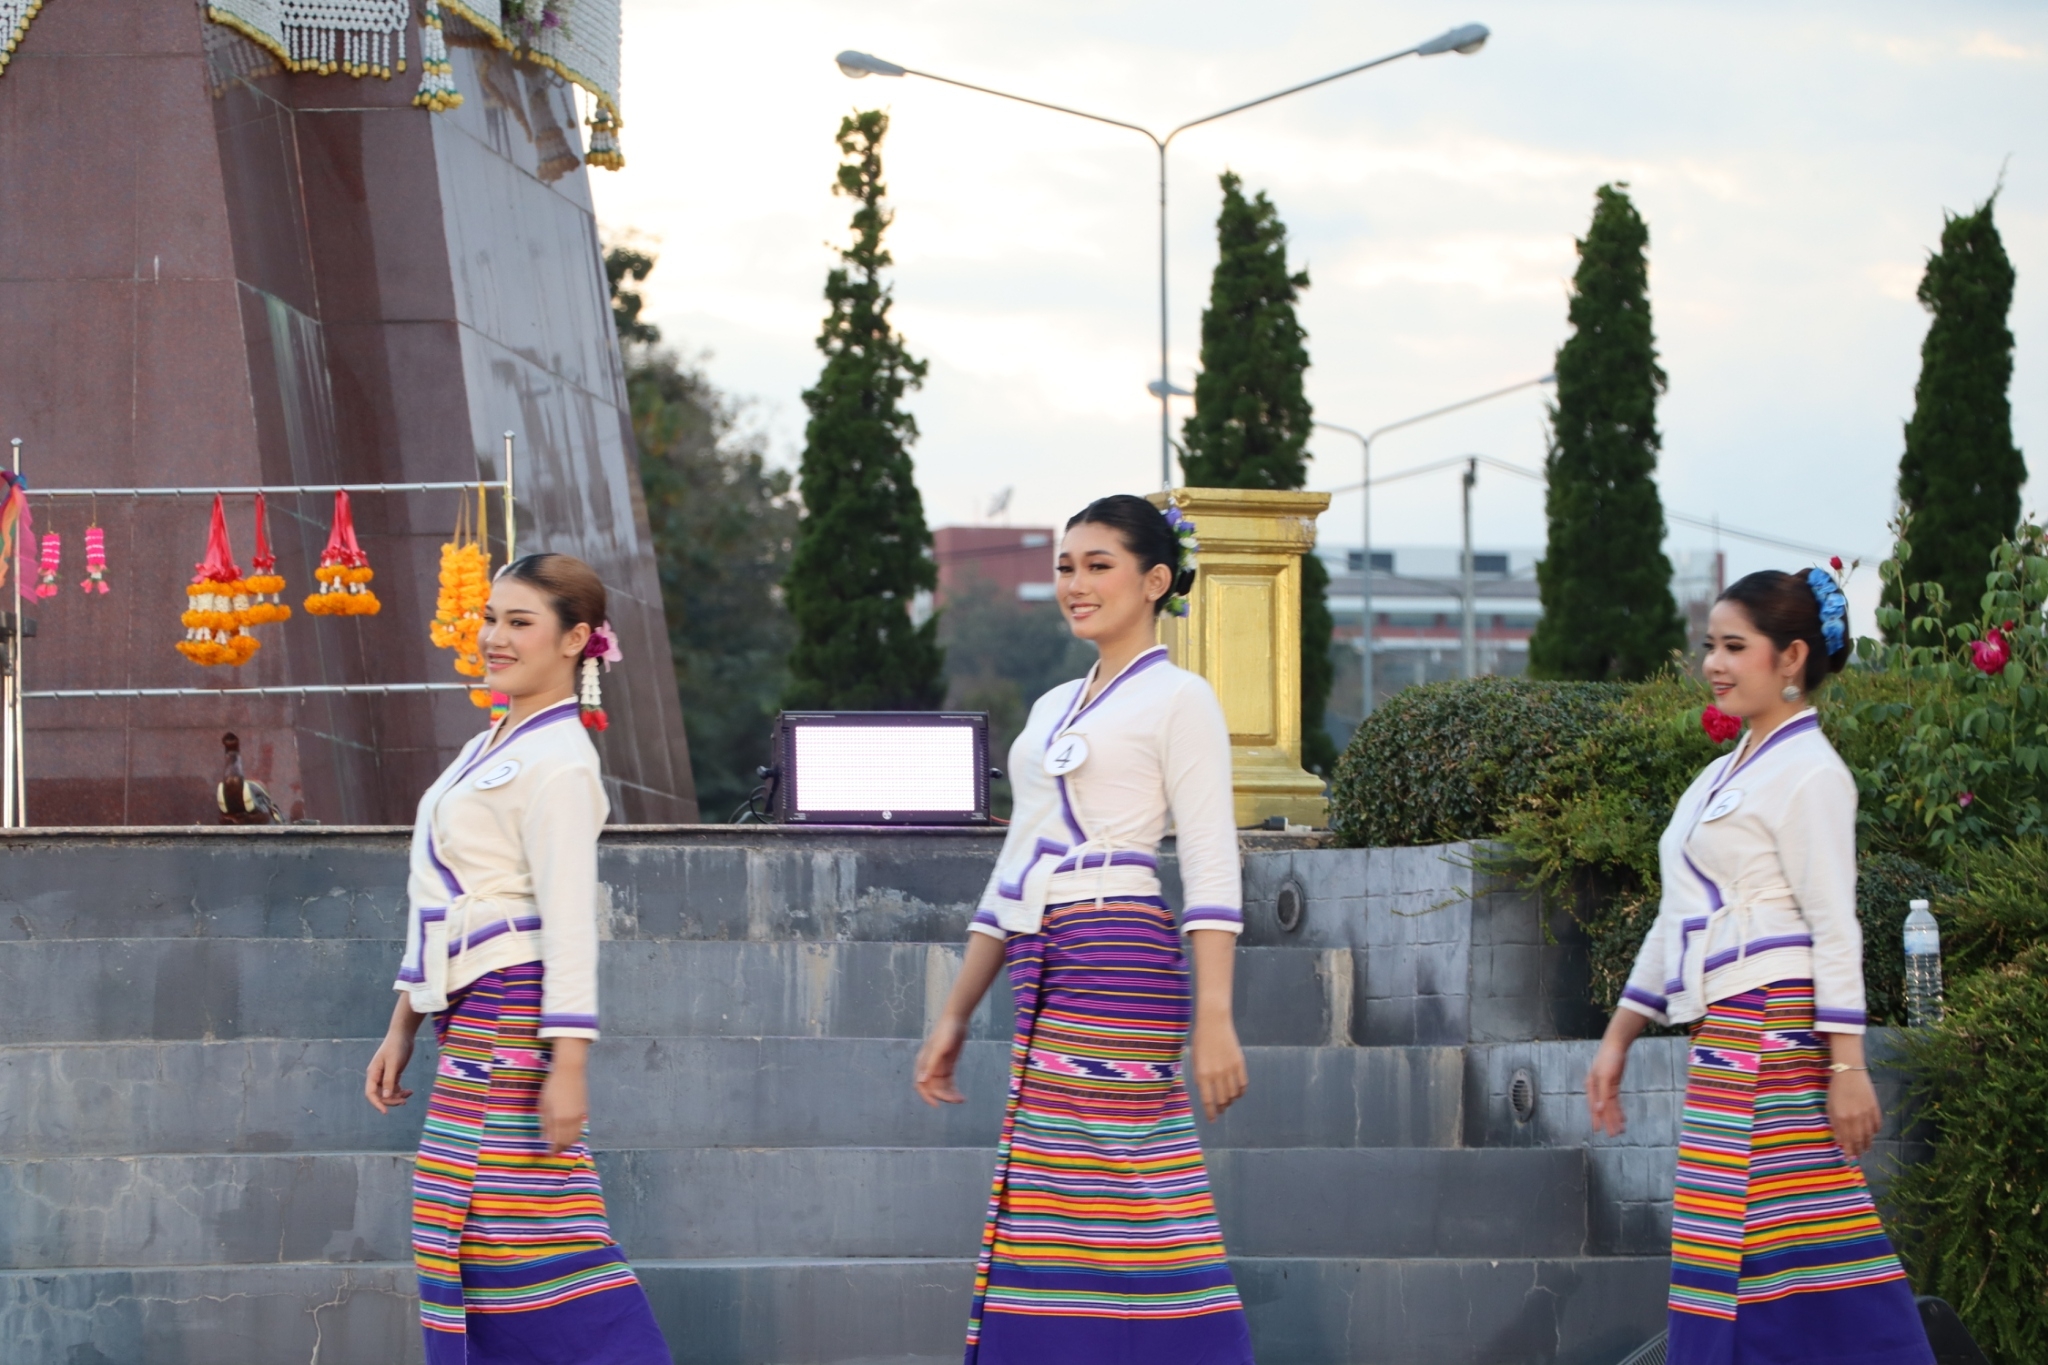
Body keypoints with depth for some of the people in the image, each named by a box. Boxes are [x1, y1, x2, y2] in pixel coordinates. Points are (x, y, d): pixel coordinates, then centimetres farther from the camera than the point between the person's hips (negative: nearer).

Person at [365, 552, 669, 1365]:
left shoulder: (558, 760, -11)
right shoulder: (491, 749, 17)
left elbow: (569, 918, -18)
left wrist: (568, 1063, -23)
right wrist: (402, 1029, 21)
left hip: (515, 1019, -9)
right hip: (472, 1022, 9)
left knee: (527, 1230, -11)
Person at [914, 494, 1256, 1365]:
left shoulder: (1177, 699, 0)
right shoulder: (1053, 709, 22)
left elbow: (1211, 868, -9)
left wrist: (1215, 1017, -18)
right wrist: (955, 1017, 21)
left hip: (1122, 961, -8)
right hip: (1045, 972, 8)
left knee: (1127, 1204, -13)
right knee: (1040, 1211, 3)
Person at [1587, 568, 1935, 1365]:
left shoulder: (1808, 773, -7)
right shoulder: (1724, 775, 20)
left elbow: (1834, 926, -13)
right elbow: (1676, 925, 24)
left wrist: (1847, 1066, -18)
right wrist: (1617, 1039, 22)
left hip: (1777, 1031, -9)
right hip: (1725, 1035, 9)